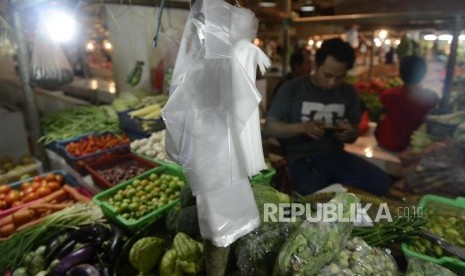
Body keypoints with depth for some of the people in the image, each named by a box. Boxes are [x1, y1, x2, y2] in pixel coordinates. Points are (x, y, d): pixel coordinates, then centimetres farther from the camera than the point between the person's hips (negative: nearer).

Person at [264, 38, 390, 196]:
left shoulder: (348, 92, 10)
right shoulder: (291, 88, -3)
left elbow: (353, 136, 18)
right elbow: (269, 127, -5)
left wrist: (350, 134, -8)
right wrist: (302, 127, -21)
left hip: (336, 155, 5)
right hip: (302, 158, -4)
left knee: (381, 182, -18)